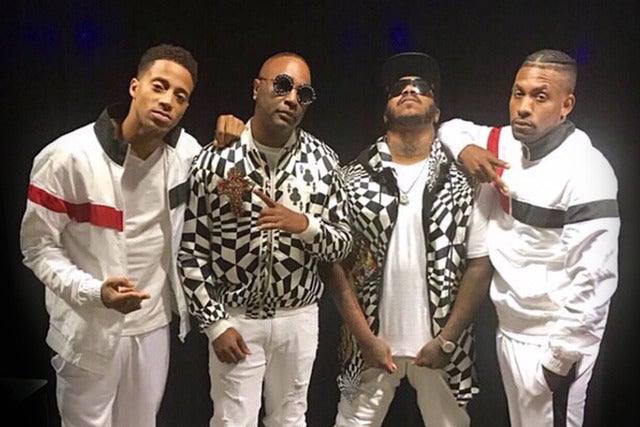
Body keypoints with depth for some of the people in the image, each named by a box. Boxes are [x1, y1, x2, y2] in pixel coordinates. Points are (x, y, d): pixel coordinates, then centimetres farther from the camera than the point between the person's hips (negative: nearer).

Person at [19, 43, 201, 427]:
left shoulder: (187, 151, -7)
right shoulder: (68, 156, -19)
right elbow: (38, 247, -12)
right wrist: (94, 292, -28)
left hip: (153, 324, 4)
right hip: (89, 331, -4)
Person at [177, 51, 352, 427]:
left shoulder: (324, 161, -5)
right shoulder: (215, 160, -11)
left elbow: (343, 244, -2)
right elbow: (192, 251, -7)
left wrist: (304, 224, -22)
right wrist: (215, 323, -9)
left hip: (299, 317, 2)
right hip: (236, 319, -2)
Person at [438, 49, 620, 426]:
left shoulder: (586, 172, -20)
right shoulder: (508, 144, 1)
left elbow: (595, 278, -22)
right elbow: (452, 128, 17)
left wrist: (562, 358, -18)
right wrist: (465, 149, -6)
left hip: (550, 341, -7)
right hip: (508, 328, 7)